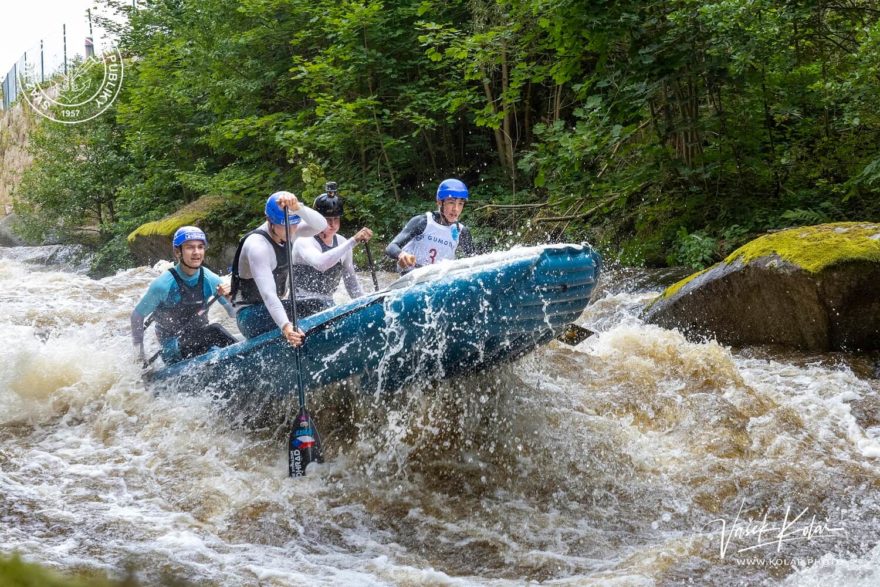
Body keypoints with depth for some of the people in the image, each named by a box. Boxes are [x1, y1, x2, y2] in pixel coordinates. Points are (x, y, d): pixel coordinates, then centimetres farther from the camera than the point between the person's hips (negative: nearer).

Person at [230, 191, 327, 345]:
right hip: (250, 316, -8)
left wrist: (297, 208, -38)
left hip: (274, 306, 8)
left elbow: (321, 225, -18)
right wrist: (285, 326, -49)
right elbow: (267, 293, -35)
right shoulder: (257, 245, -25)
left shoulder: (287, 231, -1)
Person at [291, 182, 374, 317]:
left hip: (328, 306, 6)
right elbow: (320, 263, -34)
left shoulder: (342, 243, 9)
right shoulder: (304, 242, -11)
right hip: (302, 309, -6)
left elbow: (351, 281, 19)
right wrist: (353, 241, -34)